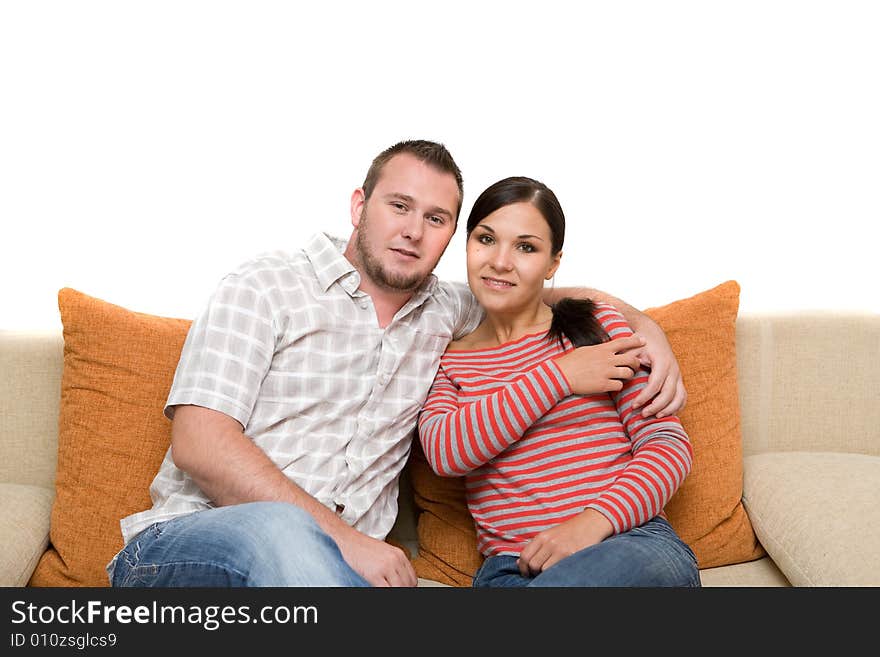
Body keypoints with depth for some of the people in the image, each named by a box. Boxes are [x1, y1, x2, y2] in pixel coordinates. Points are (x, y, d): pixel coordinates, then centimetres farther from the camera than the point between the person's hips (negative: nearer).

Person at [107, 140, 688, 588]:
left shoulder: (441, 313, 16)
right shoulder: (268, 286, 0)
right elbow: (199, 442, -11)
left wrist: (646, 327, 10)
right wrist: (343, 537, -19)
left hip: (333, 563, 4)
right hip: (182, 543, -3)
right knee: (279, 532, -42)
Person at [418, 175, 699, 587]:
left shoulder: (595, 325, 10)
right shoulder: (449, 361, 15)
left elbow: (669, 443, 3)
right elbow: (444, 452, -6)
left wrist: (595, 520, -15)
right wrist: (560, 376, -8)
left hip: (631, 542, -1)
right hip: (508, 565, 2)